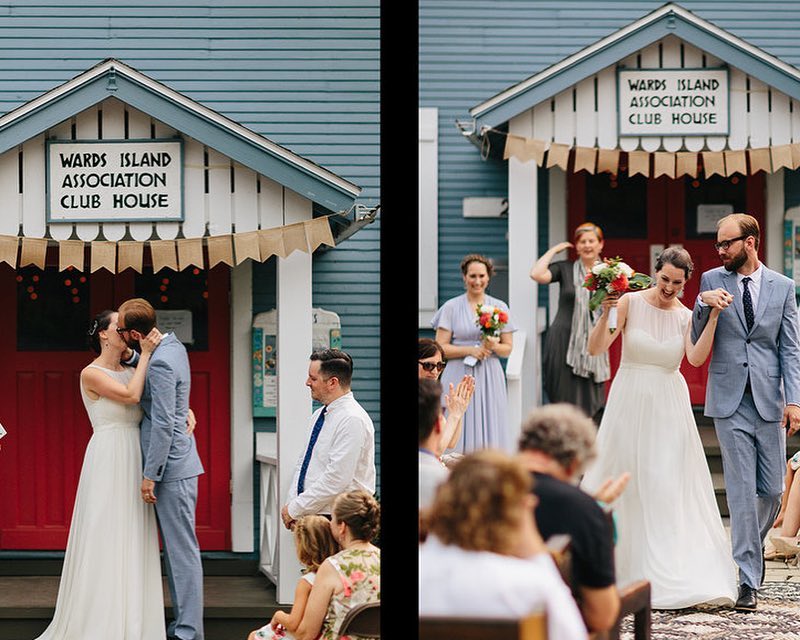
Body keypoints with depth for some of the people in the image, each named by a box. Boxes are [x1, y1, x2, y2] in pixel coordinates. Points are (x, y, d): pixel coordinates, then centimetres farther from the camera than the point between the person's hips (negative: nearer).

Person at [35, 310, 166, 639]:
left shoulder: (130, 372, 14)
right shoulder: (91, 374, -5)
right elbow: (130, 396, -16)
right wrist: (145, 353, -12)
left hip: (134, 463, 7)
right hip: (109, 461, -7)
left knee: (132, 541, 7)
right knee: (106, 539, -5)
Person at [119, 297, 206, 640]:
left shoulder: (160, 363, -20)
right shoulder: (173, 345, 10)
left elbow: (163, 424, -21)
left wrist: (150, 475, -17)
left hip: (172, 467, -10)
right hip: (177, 463, 10)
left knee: (182, 550, -6)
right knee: (176, 549, 14)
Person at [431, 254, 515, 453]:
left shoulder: (500, 307, 9)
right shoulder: (451, 307, 3)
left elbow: (508, 348, 11)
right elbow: (441, 348, 0)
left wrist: (494, 346, -9)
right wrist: (470, 350, -11)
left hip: (489, 377, 2)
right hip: (460, 376, -2)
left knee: (490, 429, -4)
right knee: (458, 434, -7)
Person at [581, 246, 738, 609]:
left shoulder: (686, 317, 2)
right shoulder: (631, 303, -5)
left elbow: (696, 358, -16)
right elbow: (596, 348, -10)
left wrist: (713, 317, -23)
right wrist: (606, 314, -25)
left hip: (669, 406, 1)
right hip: (630, 402, -1)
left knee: (670, 487, -2)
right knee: (624, 482, 4)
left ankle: (672, 576, 1)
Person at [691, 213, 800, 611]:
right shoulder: (712, 281, 5)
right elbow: (696, 341, 4)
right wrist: (703, 304, -15)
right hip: (730, 400, -1)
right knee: (742, 490, -3)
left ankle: (753, 545, 33)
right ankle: (748, 580, 0)